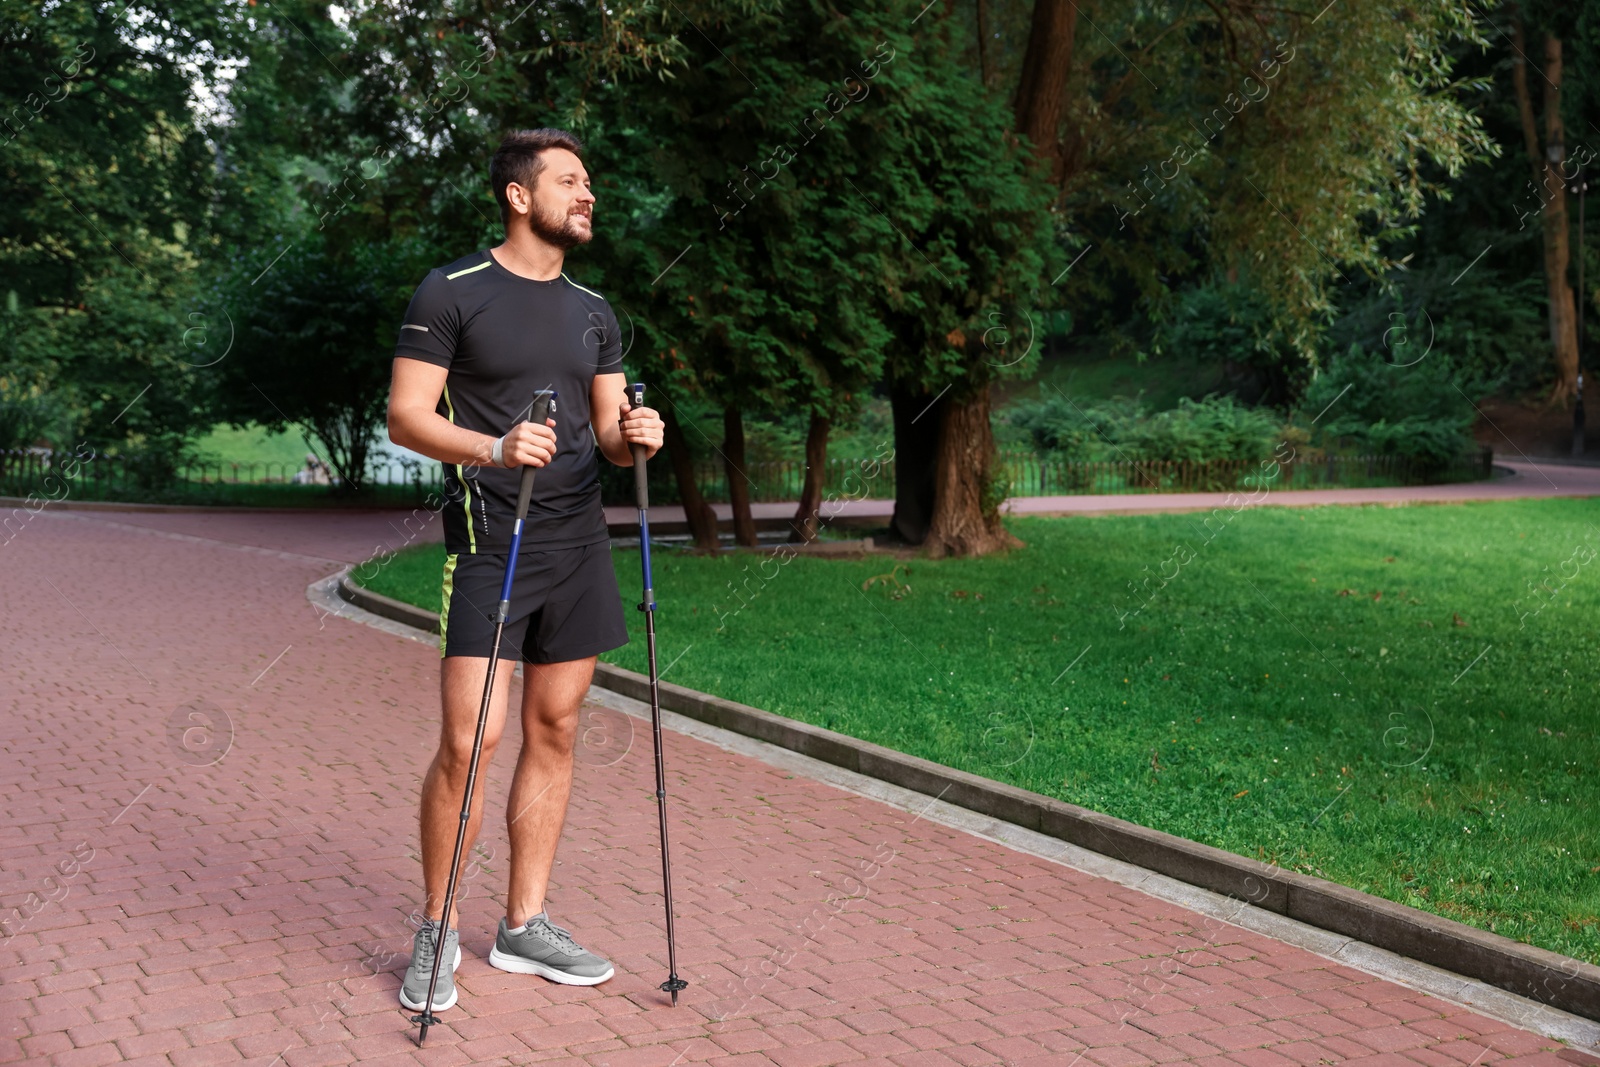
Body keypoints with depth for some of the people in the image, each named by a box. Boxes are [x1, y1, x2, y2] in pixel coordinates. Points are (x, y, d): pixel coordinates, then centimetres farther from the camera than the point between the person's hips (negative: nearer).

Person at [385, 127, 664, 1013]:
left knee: (554, 731, 8)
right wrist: (494, 450, -23)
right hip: (487, 538, -6)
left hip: (578, 542, 6)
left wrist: (634, 437, -8)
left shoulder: (593, 313, 16)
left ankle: (523, 924, 19)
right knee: (468, 741, -10)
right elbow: (405, 416, -7)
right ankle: (435, 932, 7)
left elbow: (607, 433, 16)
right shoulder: (451, 293, -2)